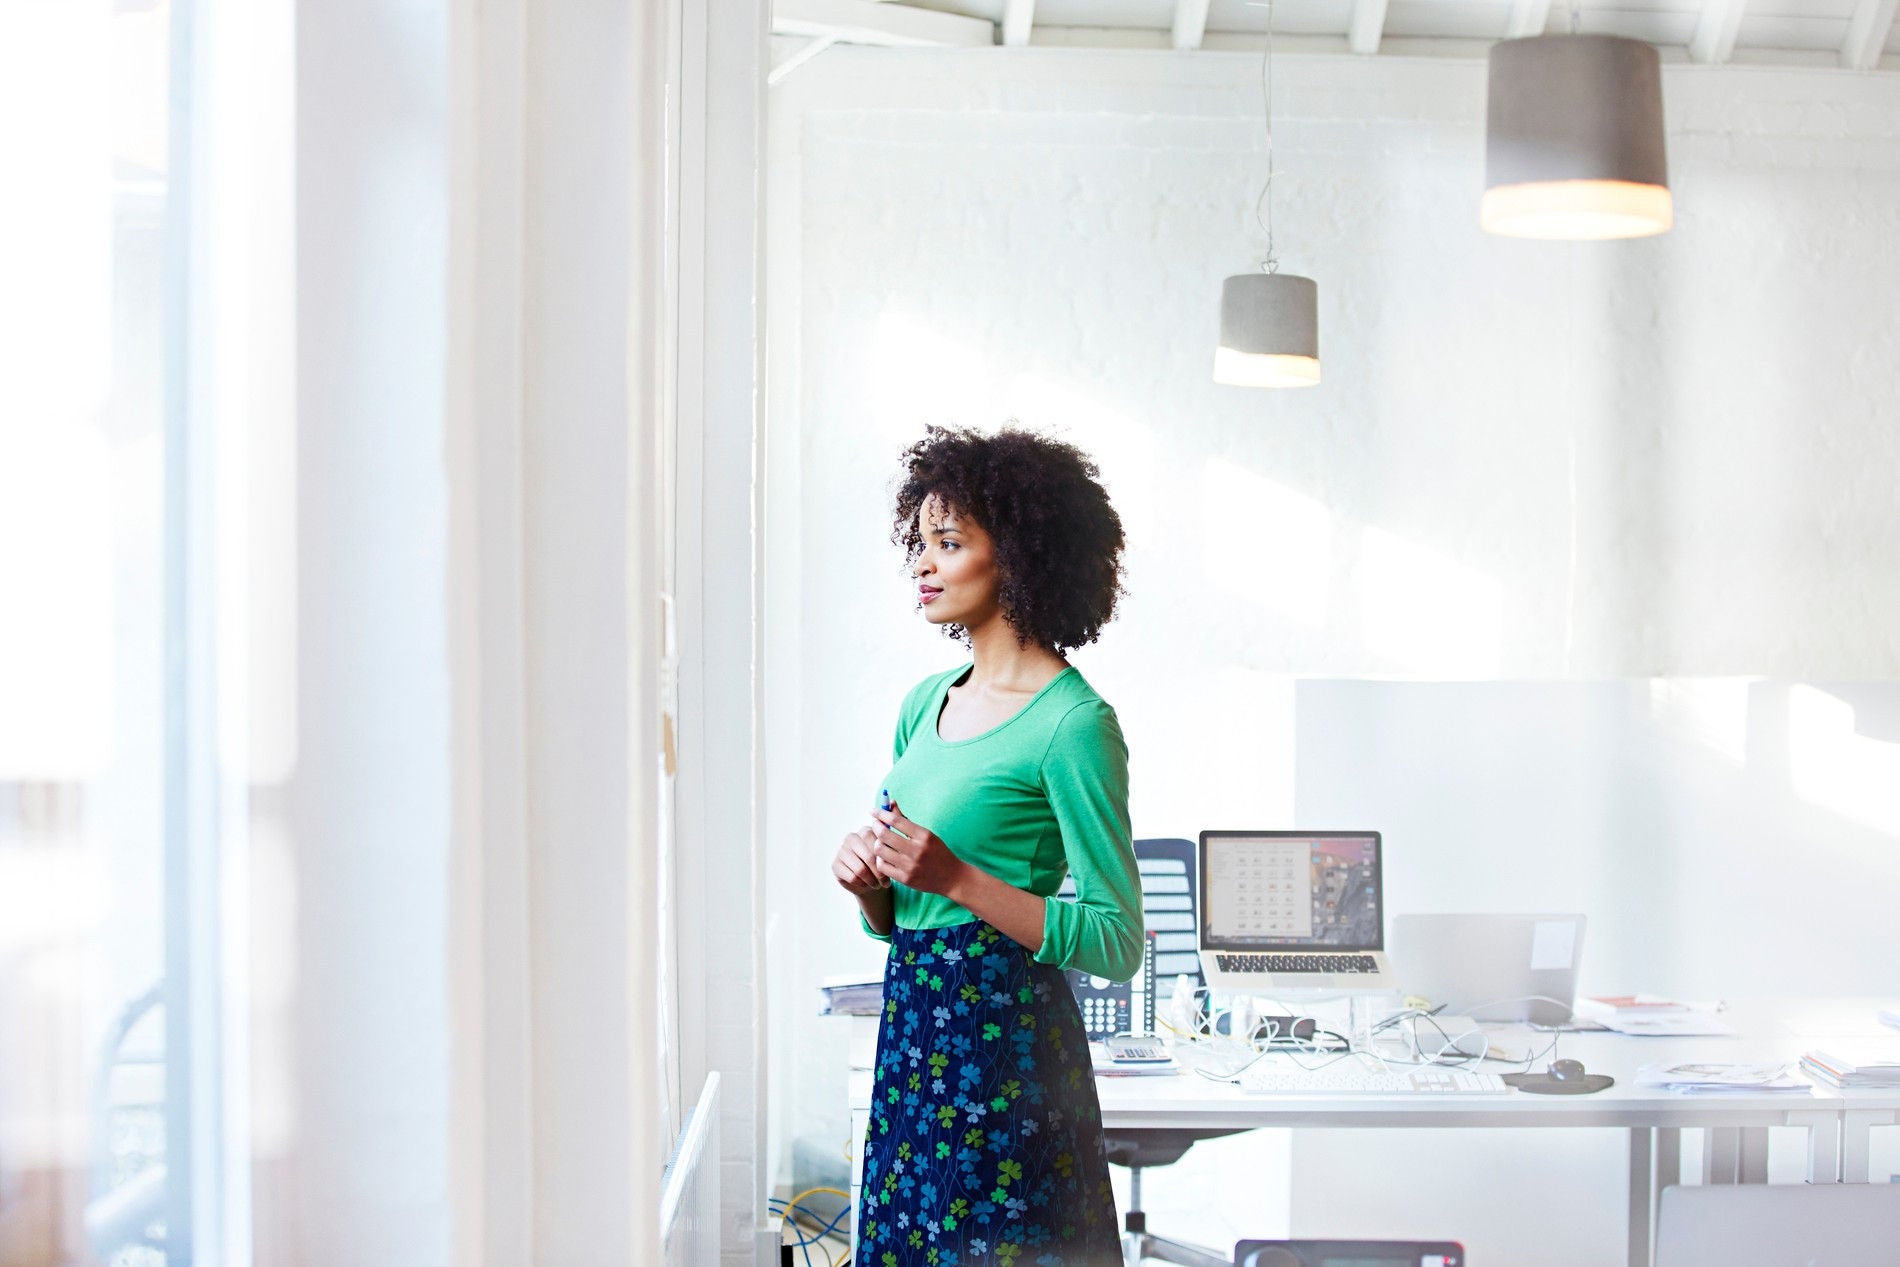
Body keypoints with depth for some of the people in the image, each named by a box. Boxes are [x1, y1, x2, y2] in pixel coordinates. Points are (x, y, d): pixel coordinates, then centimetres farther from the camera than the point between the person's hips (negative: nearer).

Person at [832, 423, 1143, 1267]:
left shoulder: (1073, 722, -12)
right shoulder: (925, 704, 13)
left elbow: (1117, 943, -14)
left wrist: (957, 879, -19)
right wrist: (868, 885, -2)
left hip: (1006, 1045, -8)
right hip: (912, 1030, 8)